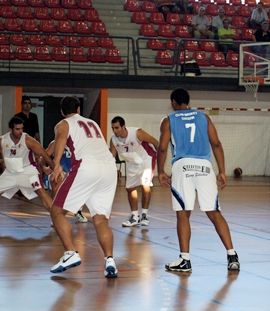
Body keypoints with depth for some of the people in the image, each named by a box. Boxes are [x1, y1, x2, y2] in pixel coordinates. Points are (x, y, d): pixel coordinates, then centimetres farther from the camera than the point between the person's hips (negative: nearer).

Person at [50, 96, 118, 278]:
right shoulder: (93, 123, 33)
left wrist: (57, 164, -22)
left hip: (87, 166, -5)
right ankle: (109, 261, -11)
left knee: (57, 212, 6)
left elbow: (61, 138, -8)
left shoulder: (64, 124, 16)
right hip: (110, 167, 5)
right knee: (101, 219, 9)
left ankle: (71, 254, -8)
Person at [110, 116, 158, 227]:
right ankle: (134, 216, 18)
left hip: (146, 159, -5)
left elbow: (155, 142, -18)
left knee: (145, 185, -18)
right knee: (130, 188, 6)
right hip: (132, 163, 6)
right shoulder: (113, 140, -18)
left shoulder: (137, 133, -31)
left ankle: (144, 214, -6)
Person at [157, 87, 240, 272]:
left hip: (183, 166, -2)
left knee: (183, 214, 1)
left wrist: (160, 172, 13)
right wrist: (222, 172, 11)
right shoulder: (203, 117, 17)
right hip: (204, 166, 2)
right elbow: (216, 144, 10)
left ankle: (185, 260, -3)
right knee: (214, 213, 5)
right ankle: (232, 256, 0)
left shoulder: (169, 120, 11)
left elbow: (162, 148, 2)